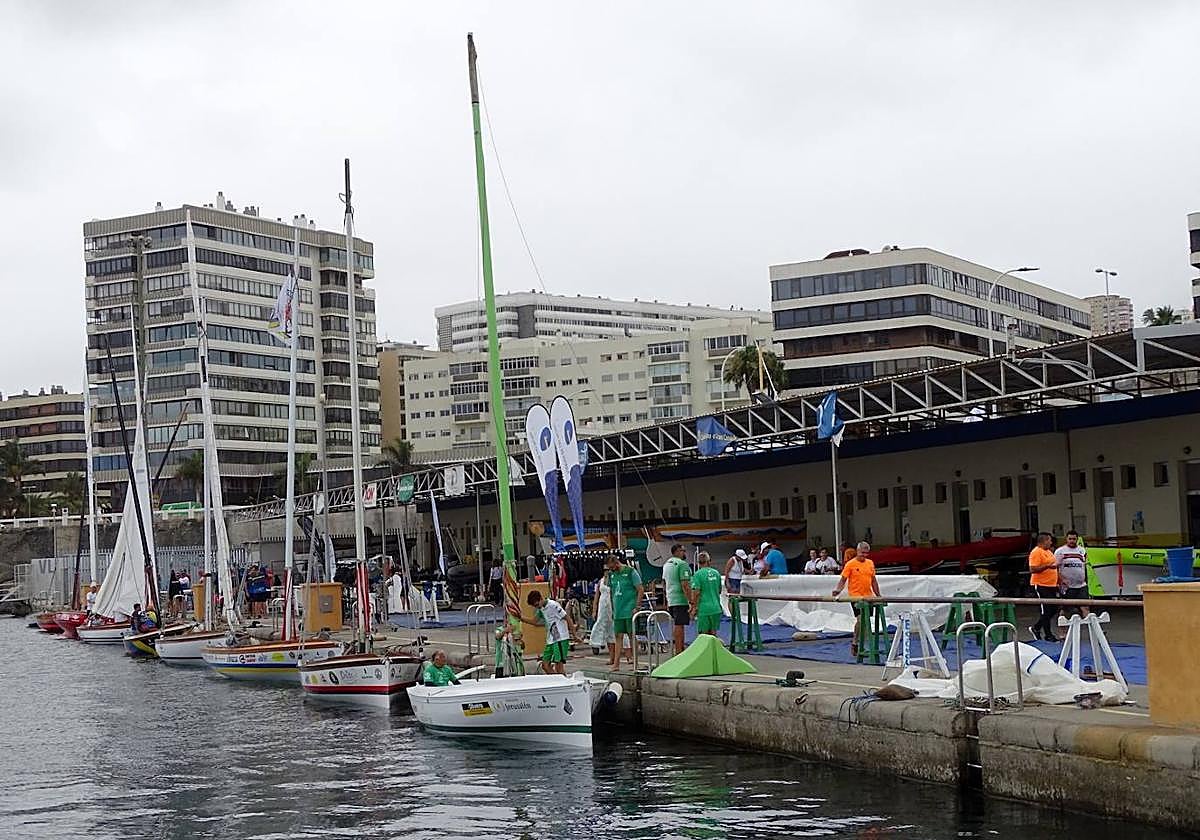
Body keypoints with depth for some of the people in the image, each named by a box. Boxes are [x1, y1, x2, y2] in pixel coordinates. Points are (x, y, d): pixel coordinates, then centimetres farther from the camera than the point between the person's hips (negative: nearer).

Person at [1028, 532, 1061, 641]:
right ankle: (1048, 635, 5)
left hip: (1051, 585, 10)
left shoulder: (1048, 551, 17)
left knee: (1054, 610, 11)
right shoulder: (1036, 552, -13)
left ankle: (1036, 628, 23)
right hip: (1041, 586, -10)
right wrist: (1047, 566, -26)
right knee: (1045, 611, -3)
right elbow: (1033, 569, -22)